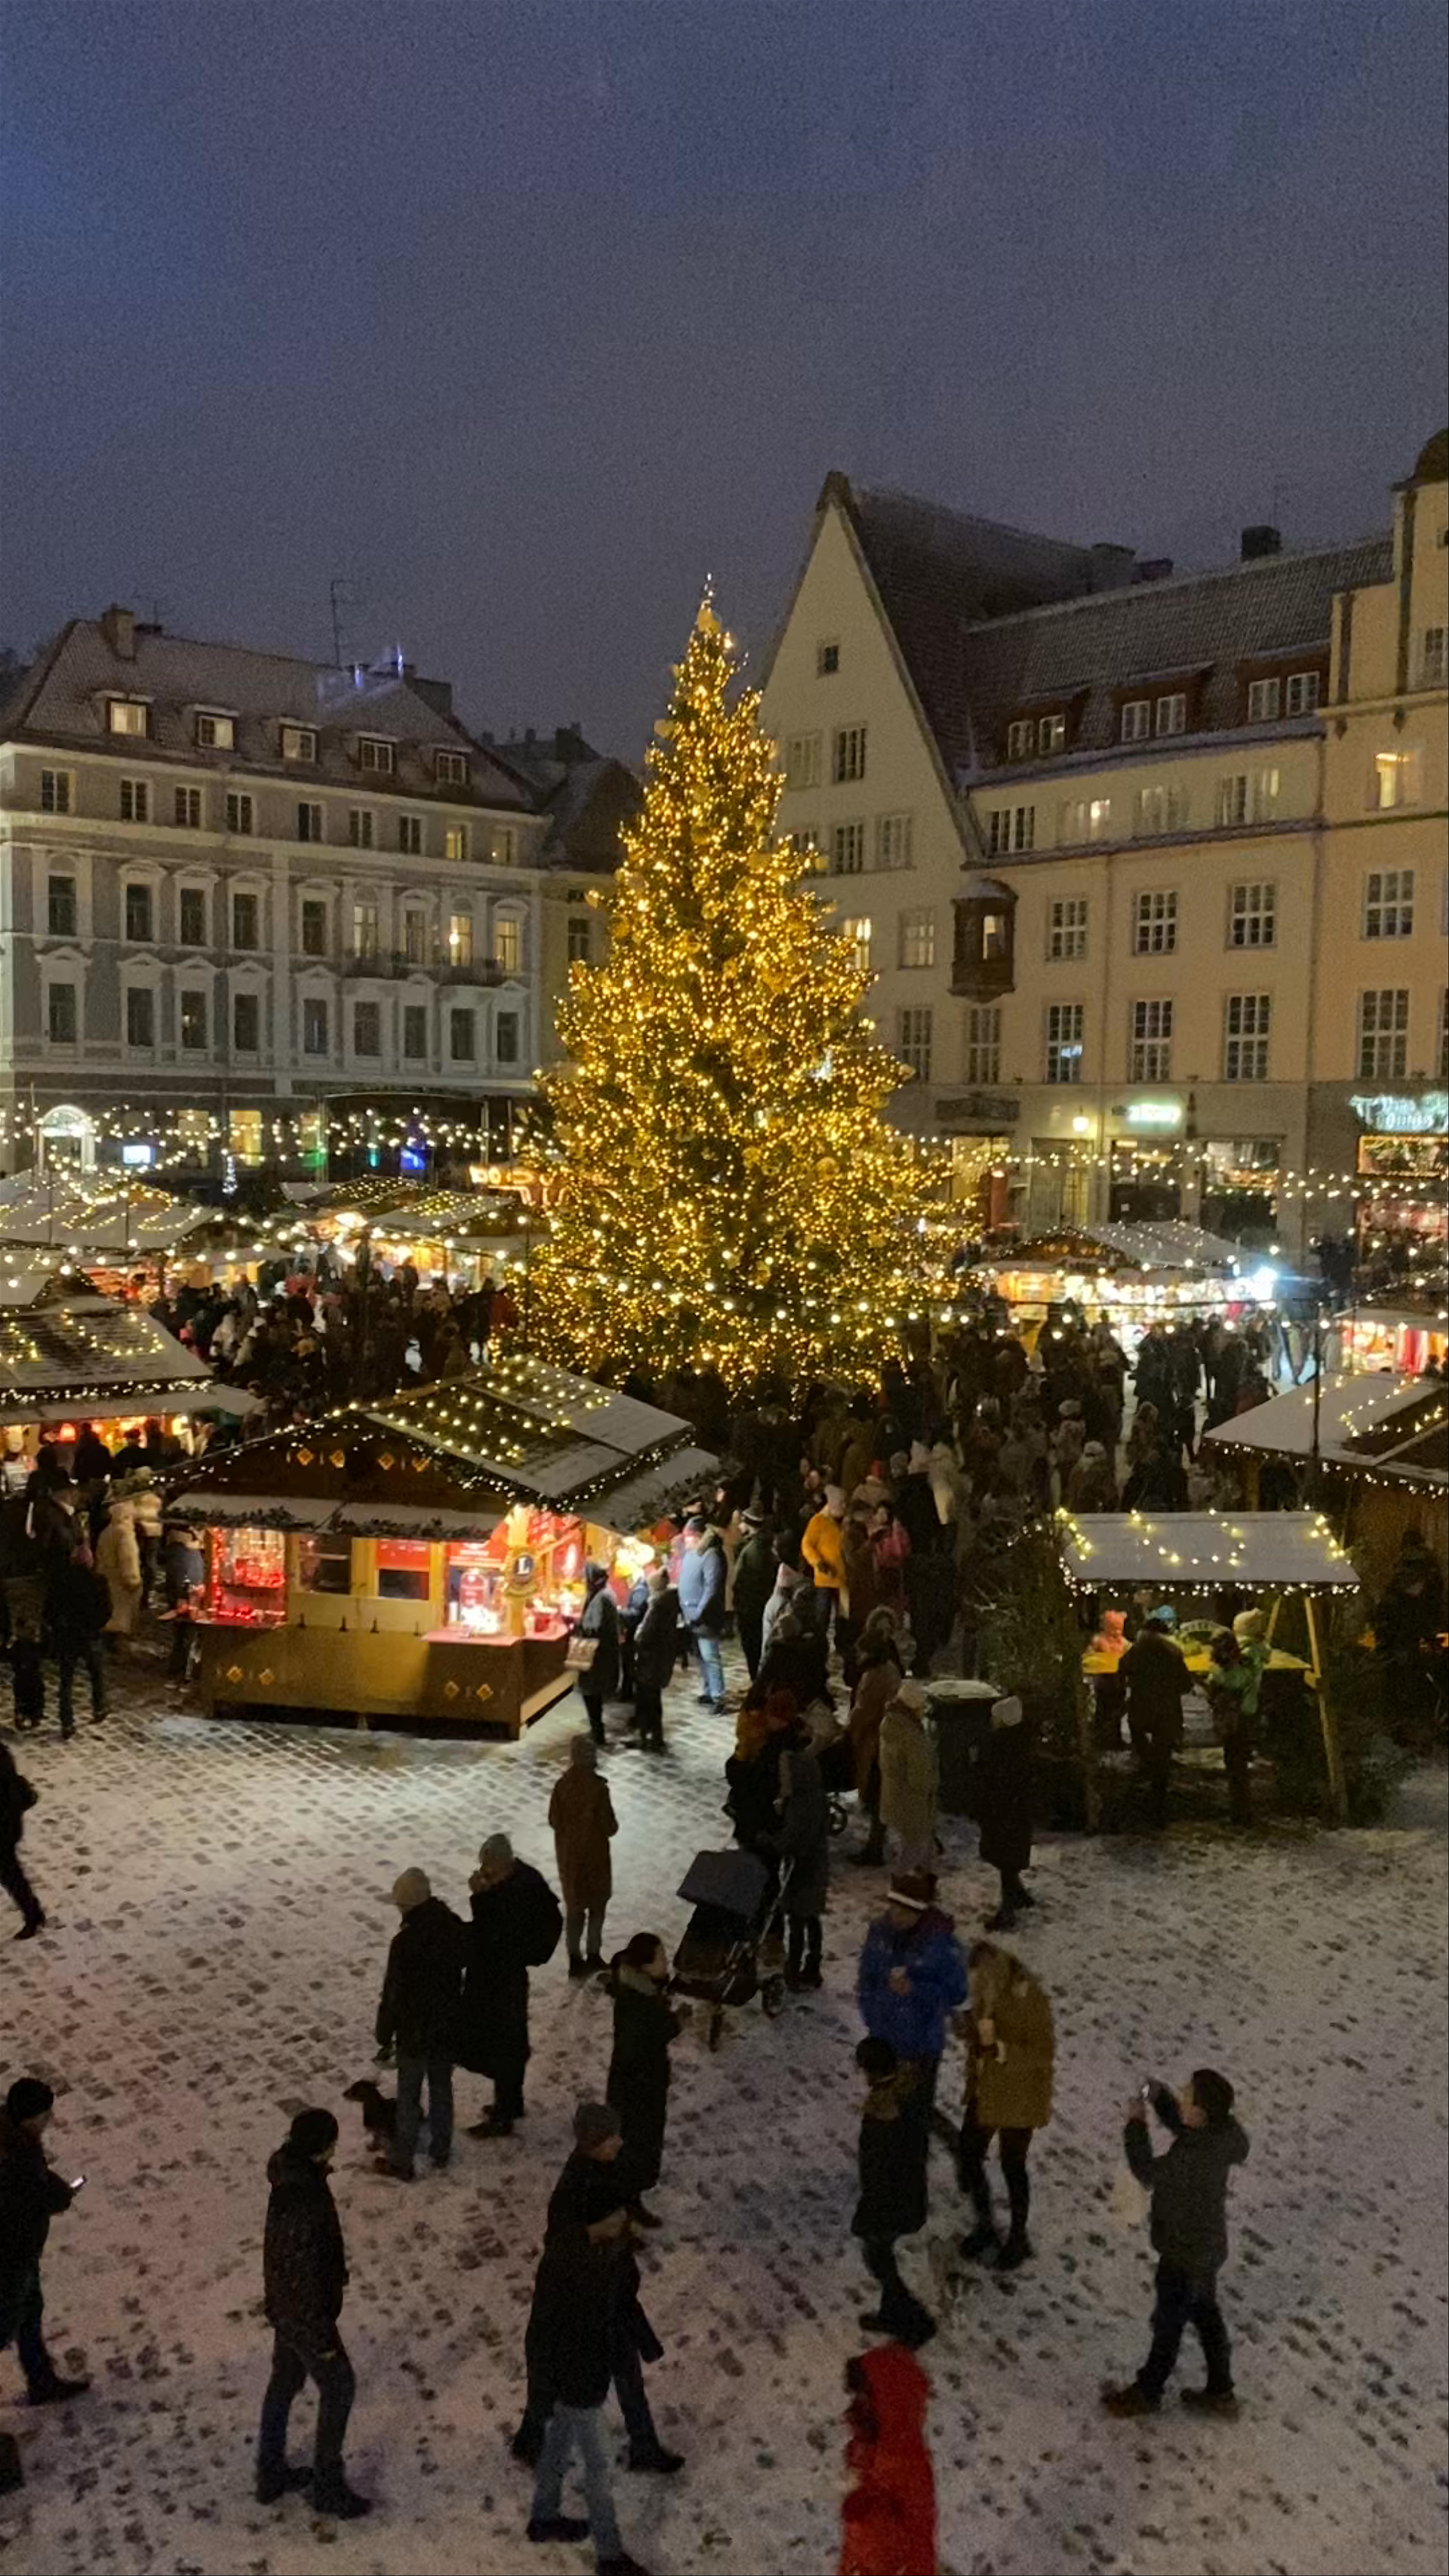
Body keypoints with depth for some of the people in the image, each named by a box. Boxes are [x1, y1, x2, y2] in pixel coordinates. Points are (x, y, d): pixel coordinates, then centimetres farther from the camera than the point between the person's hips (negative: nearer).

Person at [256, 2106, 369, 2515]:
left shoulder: (295, 2175, -9)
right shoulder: (303, 2204, -38)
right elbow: (304, 2278, -28)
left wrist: (336, 2274, 22)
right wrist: (322, 2337, -18)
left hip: (283, 2305, 9)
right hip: (304, 2312, -8)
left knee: (285, 2381, 23)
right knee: (338, 2388, 10)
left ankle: (271, 2476, 40)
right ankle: (329, 2488, 24)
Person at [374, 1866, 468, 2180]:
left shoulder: (405, 1942, -27)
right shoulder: (455, 1930, -10)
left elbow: (393, 1995, -18)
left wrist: (385, 2037, -7)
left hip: (414, 2033, -5)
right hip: (448, 2028, 5)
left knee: (408, 2098, 11)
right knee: (442, 2089, 21)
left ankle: (403, 2162, 22)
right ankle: (441, 2151, 35)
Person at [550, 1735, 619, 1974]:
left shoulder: (562, 1785, -9)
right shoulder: (598, 1787, -23)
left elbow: (554, 1822, -1)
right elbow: (609, 1827, -19)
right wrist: (612, 1826, 3)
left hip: (568, 1854, 4)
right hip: (594, 1854, -4)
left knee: (574, 1907, 17)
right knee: (597, 1906, 17)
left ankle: (576, 1960, 23)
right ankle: (593, 1956, 26)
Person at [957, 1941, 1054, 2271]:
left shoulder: (1030, 1999, -28)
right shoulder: (983, 1995, -9)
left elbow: (1044, 2053, -23)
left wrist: (1000, 2049, -34)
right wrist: (973, 2081, 13)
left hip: (1018, 2097, -6)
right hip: (985, 2092, 6)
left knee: (1013, 2167, 10)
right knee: (969, 2158, 11)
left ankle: (1018, 2238, 34)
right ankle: (985, 2226, 36)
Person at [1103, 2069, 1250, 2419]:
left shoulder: (1197, 2156, -38)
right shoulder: (1221, 2131, -14)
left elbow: (1148, 2172, -23)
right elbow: (1181, 2127, 7)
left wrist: (1136, 2124, -14)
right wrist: (1159, 2098, -8)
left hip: (1185, 2255, -8)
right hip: (1205, 2246, 8)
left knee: (1168, 2324, 13)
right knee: (1206, 2316, 25)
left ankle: (1146, 2393, 33)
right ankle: (1220, 2392, 40)